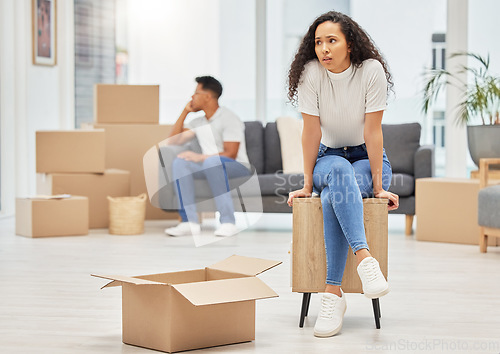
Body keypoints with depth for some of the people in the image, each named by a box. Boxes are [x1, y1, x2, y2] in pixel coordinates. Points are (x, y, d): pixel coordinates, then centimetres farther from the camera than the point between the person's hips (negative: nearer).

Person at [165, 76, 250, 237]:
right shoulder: (198, 122, 17)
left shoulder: (228, 119, -8)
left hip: (238, 168, -7)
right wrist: (185, 112, 10)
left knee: (212, 161, -40)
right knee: (179, 163, -20)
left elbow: (230, 154, -17)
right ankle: (190, 222, -28)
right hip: (210, 168, 7)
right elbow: (173, 140, 14)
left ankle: (228, 222, -42)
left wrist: (200, 158, -23)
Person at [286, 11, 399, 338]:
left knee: (333, 197, -35)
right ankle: (365, 259, -52)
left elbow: (373, 131, -18)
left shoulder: (371, 70, -18)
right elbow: (312, 130, -12)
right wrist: (307, 183, -9)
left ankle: (333, 293, -42)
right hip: (329, 158, 1)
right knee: (339, 172, -38)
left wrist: (379, 185, -17)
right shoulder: (311, 73, -14)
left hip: (368, 161, -1)